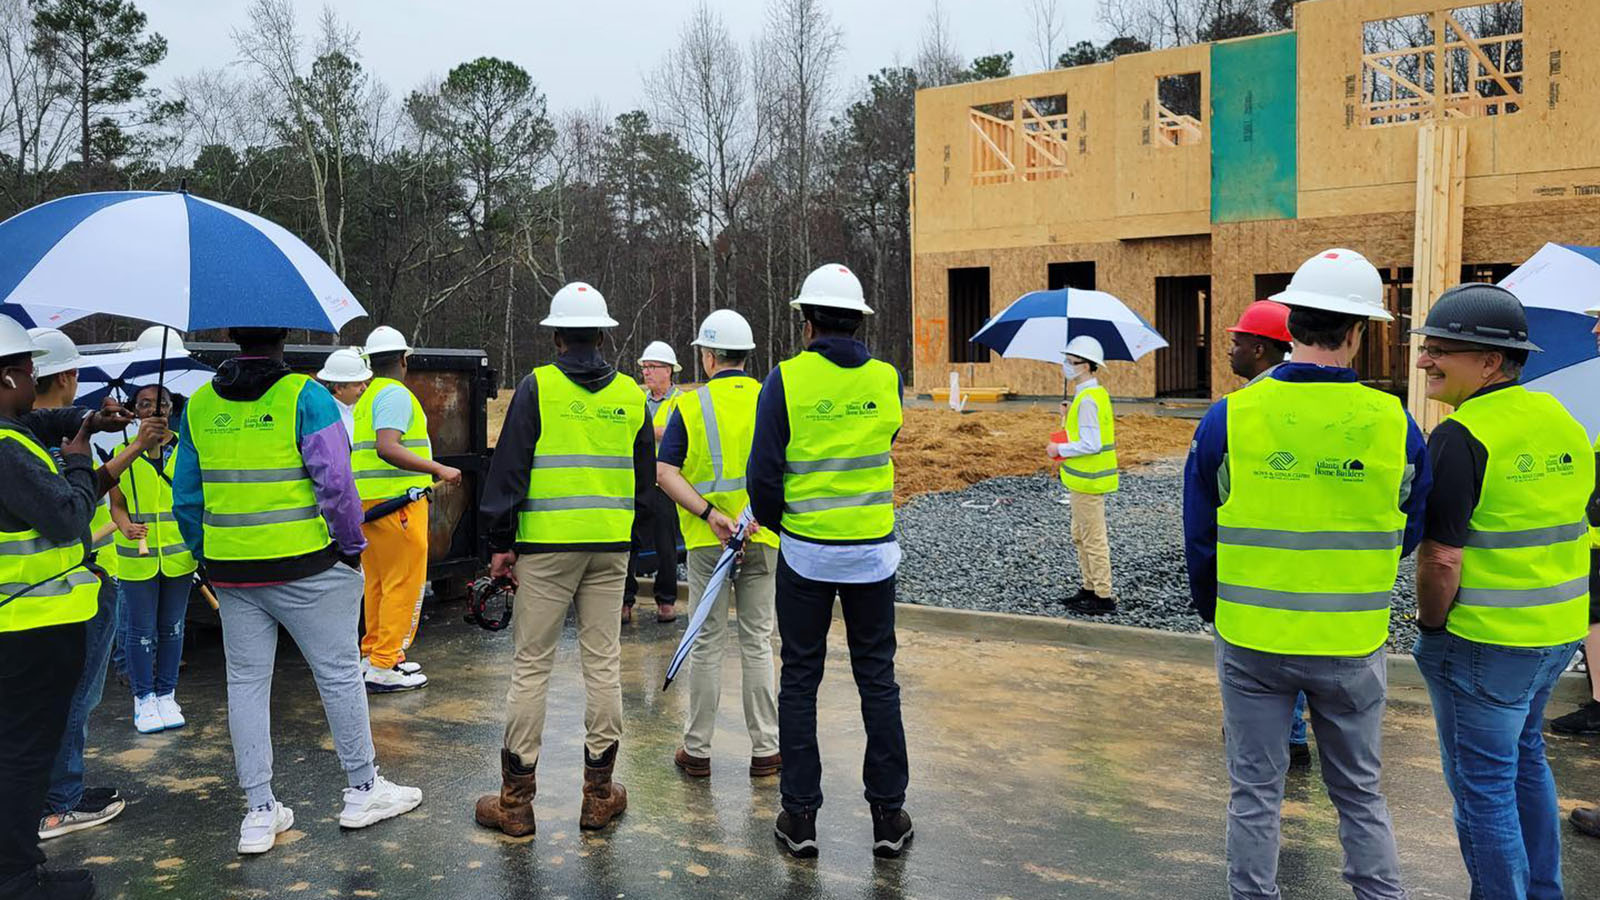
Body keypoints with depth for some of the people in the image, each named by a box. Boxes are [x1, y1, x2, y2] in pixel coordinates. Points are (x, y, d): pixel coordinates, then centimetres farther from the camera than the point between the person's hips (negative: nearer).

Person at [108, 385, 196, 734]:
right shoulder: (123, 453, 1)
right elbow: (117, 504, 5)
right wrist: (126, 526, -17)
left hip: (179, 555, 1)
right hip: (137, 557, -1)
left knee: (172, 628, 9)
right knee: (141, 630, 3)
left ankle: (166, 695, 22)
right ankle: (143, 698, 16)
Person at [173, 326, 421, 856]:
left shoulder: (198, 405, 5)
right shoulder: (306, 397, -10)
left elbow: (186, 497, 9)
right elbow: (335, 483, -16)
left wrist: (206, 556, 19)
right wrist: (352, 546, -4)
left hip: (230, 569, 4)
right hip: (305, 566, -4)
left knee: (246, 682, 11)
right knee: (338, 674, 8)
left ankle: (259, 812, 15)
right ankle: (362, 790, 19)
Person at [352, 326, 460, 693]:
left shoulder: (366, 399, 20)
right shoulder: (396, 394, -10)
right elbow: (387, 448, -24)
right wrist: (438, 469, -28)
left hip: (367, 501, 10)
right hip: (397, 501, -10)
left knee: (378, 583, 17)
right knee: (405, 584, -6)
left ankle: (374, 654, 25)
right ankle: (383, 668, -5)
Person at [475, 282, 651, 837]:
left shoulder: (538, 386, -4)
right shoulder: (631, 395, 8)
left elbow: (508, 469, -7)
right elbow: (646, 477, 15)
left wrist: (501, 542, -1)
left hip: (545, 546, -3)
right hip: (611, 548, 3)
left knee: (531, 665, 3)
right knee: (603, 663, 9)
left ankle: (516, 799, 9)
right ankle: (599, 793, 16)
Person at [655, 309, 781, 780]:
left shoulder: (690, 405, -3)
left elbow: (665, 472, -12)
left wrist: (710, 514, -16)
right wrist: (761, 511, -10)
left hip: (708, 539, -1)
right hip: (762, 537, 1)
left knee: (707, 644, 7)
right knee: (757, 640, 9)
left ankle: (697, 750, 16)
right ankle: (765, 750, 14)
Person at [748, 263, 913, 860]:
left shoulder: (786, 379, -10)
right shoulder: (887, 379, -1)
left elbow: (765, 474, -11)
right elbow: (878, 450, 8)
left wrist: (777, 522, 8)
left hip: (805, 552, -2)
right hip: (874, 551, 2)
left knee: (799, 681, 10)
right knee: (877, 680, 12)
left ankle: (800, 815, 16)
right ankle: (888, 814, 18)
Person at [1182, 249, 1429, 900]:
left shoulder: (1229, 418, -11)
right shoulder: (1394, 424, -9)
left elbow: (1199, 540, -2)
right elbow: (1407, 537, 5)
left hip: (1250, 640, -1)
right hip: (1352, 646, 1)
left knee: (1254, 793, 13)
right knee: (1360, 794, 19)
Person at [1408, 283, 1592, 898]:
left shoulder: (1462, 436, -21)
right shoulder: (1563, 420, 6)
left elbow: (1442, 557, -23)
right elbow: (1580, 521, 15)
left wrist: (1430, 627, -8)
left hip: (1486, 641, -9)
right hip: (1561, 631, 9)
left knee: (1482, 784, 5)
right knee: (1525, 757, 25)